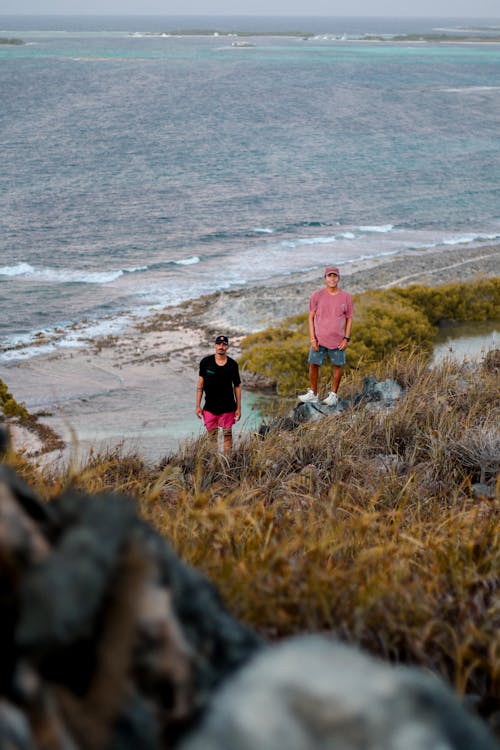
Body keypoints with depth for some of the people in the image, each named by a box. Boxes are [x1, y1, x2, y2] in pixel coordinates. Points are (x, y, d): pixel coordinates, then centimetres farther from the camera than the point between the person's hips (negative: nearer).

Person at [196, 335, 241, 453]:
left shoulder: (232, 364, -1)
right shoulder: (206, 362, -2)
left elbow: (237, 386, 6)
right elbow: (200, 384, 2)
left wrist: (238, 408, 3)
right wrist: (198, 406, -1)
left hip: (228, 407, 0)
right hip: (210, 407, 0)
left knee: (227, 435, 2)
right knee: (212, 437, 4)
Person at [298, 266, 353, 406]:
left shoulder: (346, 297, -3)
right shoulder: (317, 295, -5)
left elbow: (349, 318, 3)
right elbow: (311, 317, -1)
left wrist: (346, 339, -6)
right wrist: (313, 339, -8)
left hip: (337, 340, 0)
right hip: (319, 339, 0)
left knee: (338, 365, 5)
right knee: (313, 364, 3)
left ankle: (333, 395, 19)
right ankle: (313, 394, 17)